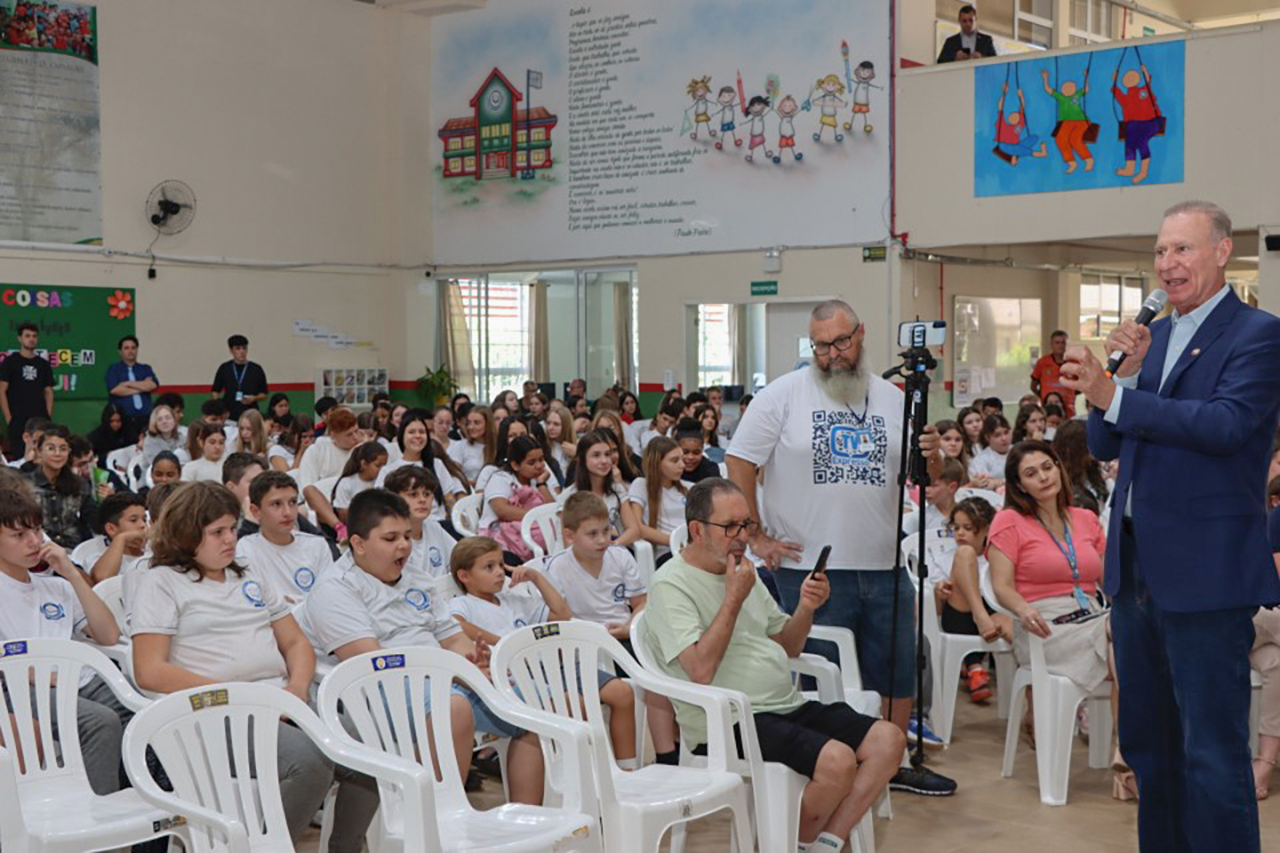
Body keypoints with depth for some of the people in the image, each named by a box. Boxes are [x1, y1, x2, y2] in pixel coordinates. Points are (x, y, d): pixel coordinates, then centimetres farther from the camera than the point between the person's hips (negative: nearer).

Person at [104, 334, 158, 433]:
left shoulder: (145, 369, 17)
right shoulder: (113, 369, 10)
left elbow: (153, 385, -2)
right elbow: (114, 390, -7)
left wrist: (129, 383, -3)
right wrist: (141, 387, 0)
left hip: (145, 418, 2)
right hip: (123, 418, -2)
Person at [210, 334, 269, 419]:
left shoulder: (256, 369, 4)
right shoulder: (224, 368, 8)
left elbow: (264, 395, 9)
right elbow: (215, 391, 14)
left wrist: (254, 398, -10)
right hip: (228, 414, 1)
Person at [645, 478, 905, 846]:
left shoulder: (742, 571, 17)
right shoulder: (672, 585, -9)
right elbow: (701, 670, -21)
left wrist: (806, 607, 1)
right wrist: (734, 598, -16)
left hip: (788, 706, 9)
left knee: (889, 738, -6)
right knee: (837, 760, -28)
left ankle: (826, 843, -2)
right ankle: (800, 843, -1)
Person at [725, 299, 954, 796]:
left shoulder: (892, 399, 9)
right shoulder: (785, 395, -4)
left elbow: (926, 478, 13)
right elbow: (739, 464, -6)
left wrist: (933, 457, -10)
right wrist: (756, 536, -9)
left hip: (884, 568, 5)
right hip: (811, 569, -5)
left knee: (898, 674, 15)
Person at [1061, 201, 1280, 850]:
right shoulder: (1152, 338, 14)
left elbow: (1226, 424, -24)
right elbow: (1105, 446, 11)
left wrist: (1112, 395, -26)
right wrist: (1129, 373, -5)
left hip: (1205, 571, -8)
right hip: (1136, 566, 8)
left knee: (1212, 752, -2)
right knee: (1146, 742, 17)